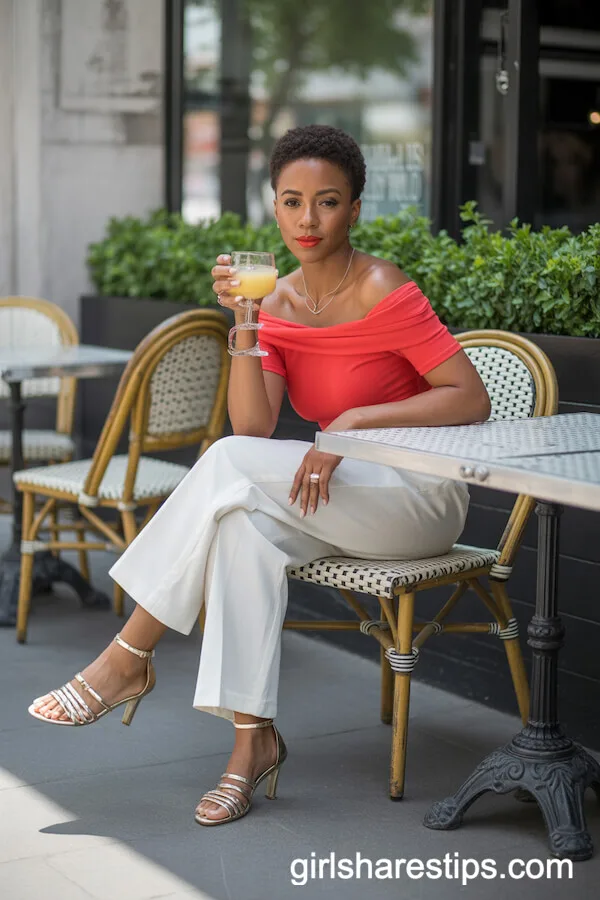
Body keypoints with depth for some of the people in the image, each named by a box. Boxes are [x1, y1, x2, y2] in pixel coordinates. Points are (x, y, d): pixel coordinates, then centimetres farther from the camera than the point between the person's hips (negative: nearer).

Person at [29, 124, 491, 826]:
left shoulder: (381, 291, -14)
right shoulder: (277, 302, 4)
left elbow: (473, 399, -16)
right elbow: (254, 427, -7)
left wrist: (355, 420, -22)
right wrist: (244, 325, -18)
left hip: (423, 497, -5)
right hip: (343, 499, 5)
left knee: (230, 464, -25)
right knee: (246, 522, -28)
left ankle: (127, 659, -16)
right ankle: (253, 737, -23)